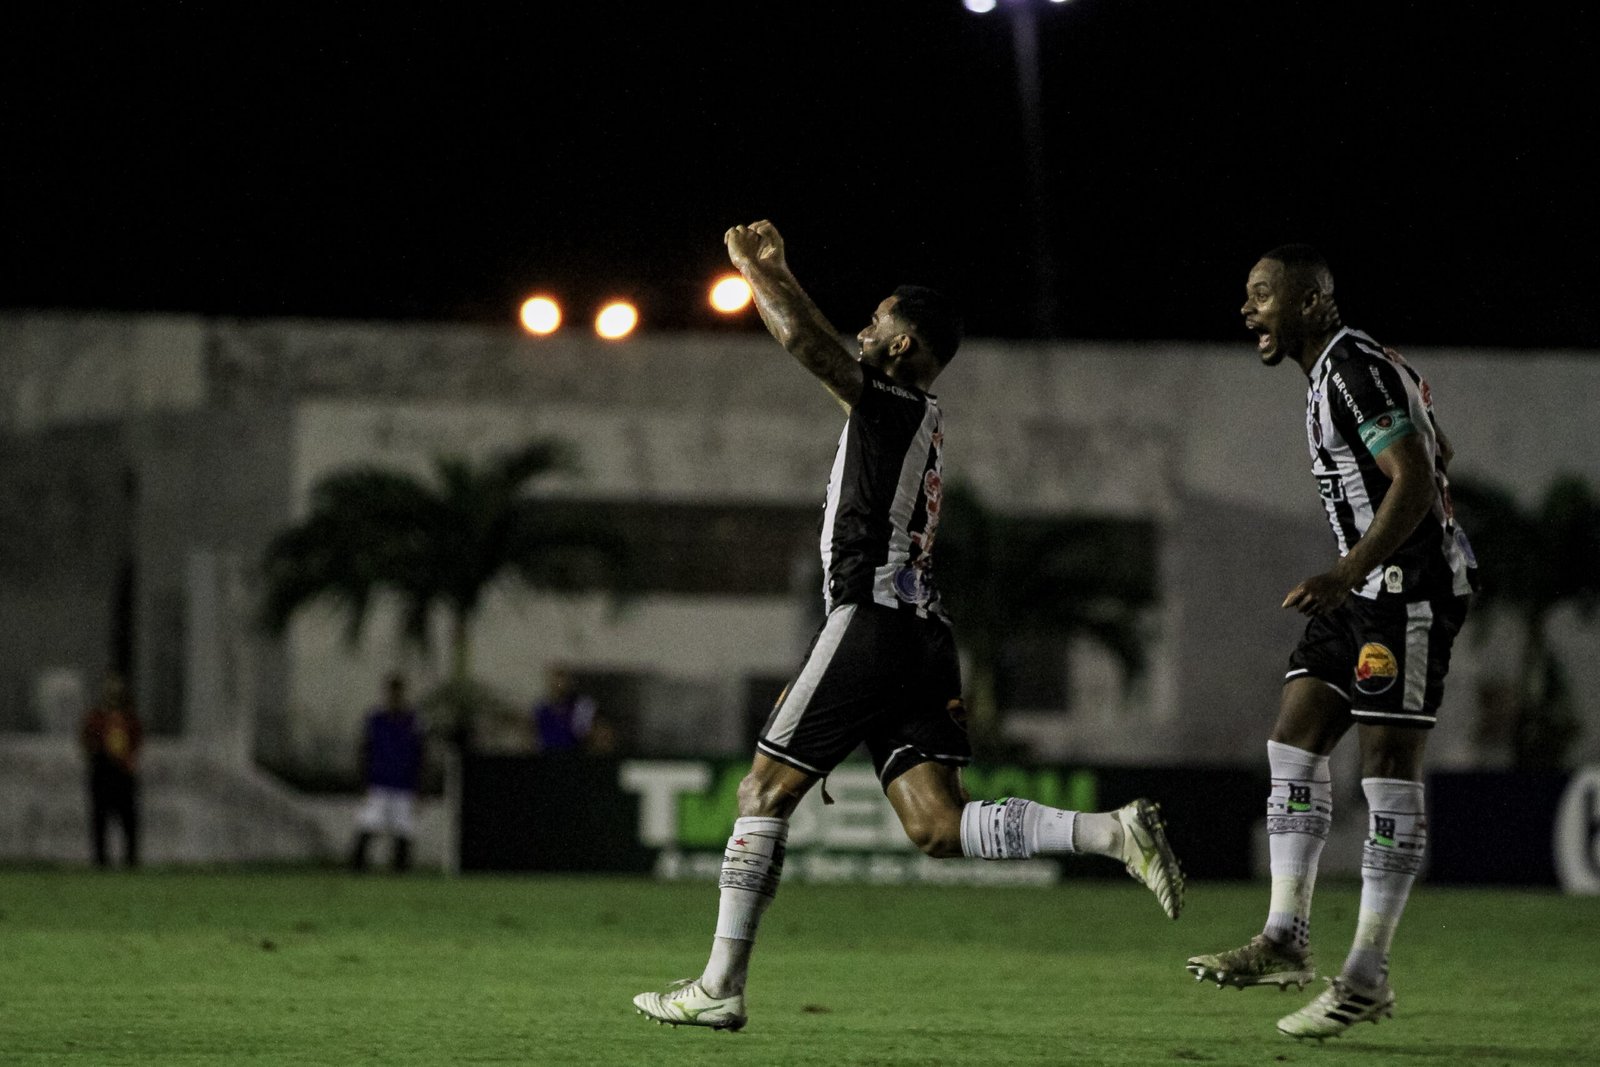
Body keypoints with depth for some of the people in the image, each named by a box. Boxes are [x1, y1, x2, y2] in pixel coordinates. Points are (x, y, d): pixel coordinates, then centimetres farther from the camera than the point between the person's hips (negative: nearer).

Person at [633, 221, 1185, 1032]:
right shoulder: (918, 419, 20)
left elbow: (804, 338, -14)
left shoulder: (894, 406, -5)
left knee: (765, 791, -1)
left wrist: (750, 269, 0)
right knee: (937, 826, -1)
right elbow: (820, 343, 36)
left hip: (871, 622, -9)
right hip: (918, 632, 9)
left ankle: (720, 986, 0)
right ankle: (1114, 833, -15)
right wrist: (774, 268, 39)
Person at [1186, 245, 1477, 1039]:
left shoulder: (1353, 370, -15)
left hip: (1409, 586, -11)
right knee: (1295, 742, 5)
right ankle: (1284, 942, 4)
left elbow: (1416, 480, -23)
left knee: (1388, 766, -7)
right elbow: (1434, 455, 26)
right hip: (1365, 589, 11)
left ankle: (1368, 978, -5)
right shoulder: (1333, 371, 16)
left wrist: (1345, 575, -30)